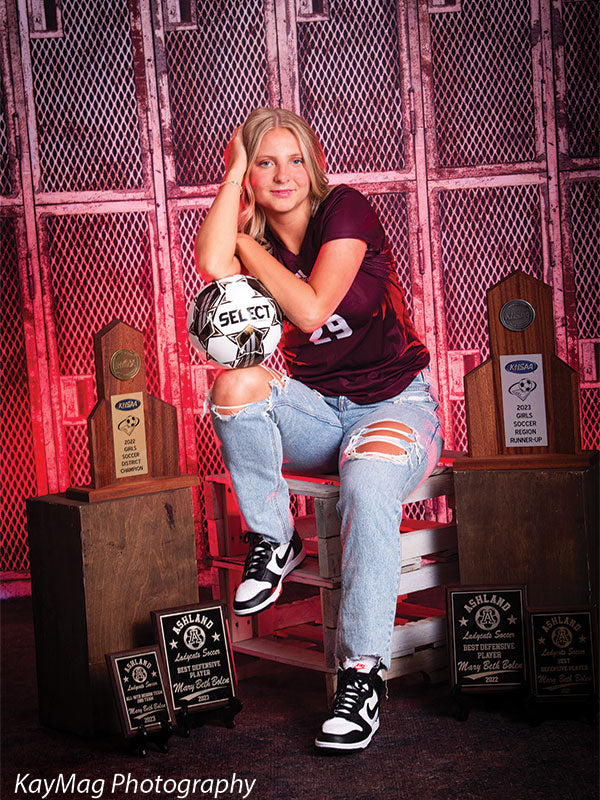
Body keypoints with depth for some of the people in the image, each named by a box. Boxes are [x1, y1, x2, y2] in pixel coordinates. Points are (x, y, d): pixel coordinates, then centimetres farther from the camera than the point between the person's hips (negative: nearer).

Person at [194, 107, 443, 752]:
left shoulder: (345, 209, -9)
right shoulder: (254, 239, 3)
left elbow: (311, 309, -22)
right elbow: (212, 265, -24)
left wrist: (247, 245, -10)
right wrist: (233, 170, -13)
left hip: (396, 403, -4)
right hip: (317, 414, 4)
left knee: (368, 481, -36)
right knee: (236, 384, -28)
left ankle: (363, 671, -28)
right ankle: (273, 540, -8)